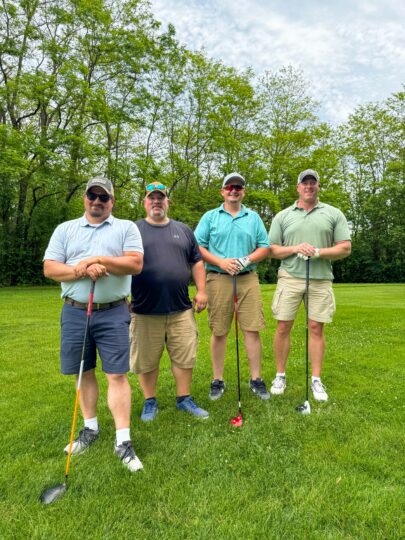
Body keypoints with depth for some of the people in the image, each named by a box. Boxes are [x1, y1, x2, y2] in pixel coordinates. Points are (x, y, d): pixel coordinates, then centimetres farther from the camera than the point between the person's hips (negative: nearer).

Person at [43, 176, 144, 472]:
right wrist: (83, 270, -14)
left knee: (117, 375, -2)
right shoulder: (65, 229, 11)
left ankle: (123, 441, 6)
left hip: (113, 313, -2)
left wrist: (97, 259, -15)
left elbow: (136, 264, -9)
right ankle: (91, 428, 31)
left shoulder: (126, 228, 5)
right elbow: (49, 268, 1)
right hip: (75, 312, 3)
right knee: (84, 373, 13)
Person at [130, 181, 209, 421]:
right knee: (146, 360, 9)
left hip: (181, 309, 2)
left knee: (185, 356, 7)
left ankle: (184, 398, 26)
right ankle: (150, 402, 27)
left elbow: (197, 262, 14)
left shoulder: (183, 230, 13)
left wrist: (202, 291, 5)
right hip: (145, 311, -2)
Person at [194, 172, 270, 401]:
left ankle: (256, 379, 13)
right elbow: (198, 247, 1)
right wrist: (221, 262, -11)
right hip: (218, 279, -1)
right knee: (219, 332, 4)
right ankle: (218, 380, 18)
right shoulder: (210, 217, 9)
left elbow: (265, 247, 10)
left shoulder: (253, 217, 14)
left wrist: (246, 260, -8)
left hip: (248, 279, 1)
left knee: (252, 329, 0)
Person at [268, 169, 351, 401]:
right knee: (283, 327, 2)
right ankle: (280, 376, 18)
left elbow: (345, 248, 3)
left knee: (316, 328, 3)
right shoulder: (283, 216, 9)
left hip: (321, 279, 0)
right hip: (290, 277, 1)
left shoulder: (333, 214, 8)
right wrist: (295, 248, -11)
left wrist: (319, 252, -12)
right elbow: (272, 250, 7)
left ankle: (316, 380, 17)